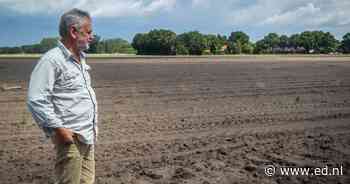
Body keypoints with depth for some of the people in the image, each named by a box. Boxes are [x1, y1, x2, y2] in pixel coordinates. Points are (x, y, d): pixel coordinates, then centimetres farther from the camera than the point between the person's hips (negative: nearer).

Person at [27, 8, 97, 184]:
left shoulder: (80, 59, 14)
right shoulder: (52, 60, -15)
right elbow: (36, 100, -21)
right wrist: (59, 129, -21)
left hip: (88, 136, 9)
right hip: (70, 137, -9)